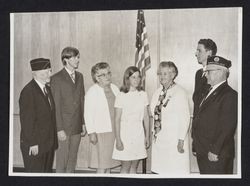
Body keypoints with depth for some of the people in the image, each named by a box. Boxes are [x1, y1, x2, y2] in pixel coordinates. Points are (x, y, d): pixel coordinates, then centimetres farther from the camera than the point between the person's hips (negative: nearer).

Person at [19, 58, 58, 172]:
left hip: (48, 144, 8)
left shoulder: (47, 89, 12)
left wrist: (53, 140, 12)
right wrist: (32, 143, -18)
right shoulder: (28, 91, -16)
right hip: (34, 145, -8)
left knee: (47, 171, 14)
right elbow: (27, 120, -18)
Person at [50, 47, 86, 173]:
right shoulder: (57, 79, -9)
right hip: (64, 127, -5)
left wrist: (83, 123, 10)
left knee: (72, 160, 12)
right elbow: (56, 106, -11)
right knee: (62, 161, 1)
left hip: (77, 127, 6)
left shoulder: (79, 76, 11)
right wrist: (59, 129, -15)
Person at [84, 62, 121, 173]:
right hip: (101, 133, -6)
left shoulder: (115, 89, 9)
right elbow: (88, 114, -11)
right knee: (101, 166, -2)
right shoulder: (92, 92, -9)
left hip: (115, 131, 6)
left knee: (109, 163, 11)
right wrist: (91, 133, -15)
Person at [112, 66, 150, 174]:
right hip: (126, 133, -4)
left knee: (134, 166, 9)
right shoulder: (121, 96, -8)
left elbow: (146, 117, 9)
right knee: (126, 167, 0)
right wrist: (118, 140, -11)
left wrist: (147, 136, 9)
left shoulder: (143, 95, 4)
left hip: (139, 133, 4)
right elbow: (117, 120, -8)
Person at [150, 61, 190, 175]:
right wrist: (154, 131, 8)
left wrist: (181, 140, -15)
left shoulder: (179, 92, -10)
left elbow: (185, 118, -13)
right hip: (158, 139, 7)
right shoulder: (158, 92, 12)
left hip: (174, 140, -6)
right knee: (158, 170, 6)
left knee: (176, 171, -4)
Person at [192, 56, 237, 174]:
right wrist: (196, 146, 12)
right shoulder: (210, 93, 16)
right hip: (202, 153, 8)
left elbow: (227, 127, -20)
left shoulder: (229, 95, -13)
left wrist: (215, 151, -21)